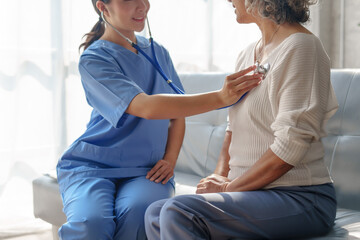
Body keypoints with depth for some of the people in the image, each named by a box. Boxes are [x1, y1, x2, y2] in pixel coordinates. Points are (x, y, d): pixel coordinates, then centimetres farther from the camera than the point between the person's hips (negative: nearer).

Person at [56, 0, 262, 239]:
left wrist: (170, 159, -3)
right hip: (93, 165, -3)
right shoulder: (93, 59, -9)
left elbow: (178, 113, 16)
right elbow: (146, 107, -24)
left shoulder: (158, 53, 10)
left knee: (136, 213, -31)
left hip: (145, 170, 3)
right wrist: (221, 97, -31)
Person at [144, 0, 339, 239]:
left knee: (178, 213, -25)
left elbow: (289, 149, -19)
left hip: (301, 198, -8)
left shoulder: (301, 47, -13)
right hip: (254, 193, 8)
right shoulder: (248, 54, 16)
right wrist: (220, 176, 1)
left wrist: (229, 187, -13)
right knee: (156, 213, -4)